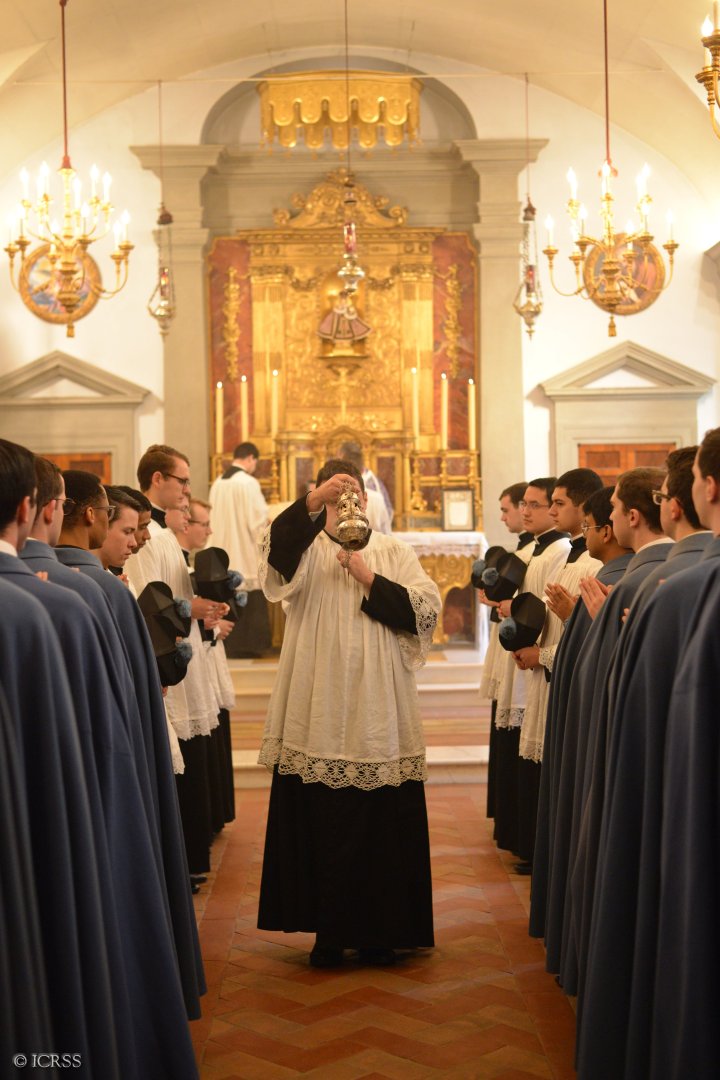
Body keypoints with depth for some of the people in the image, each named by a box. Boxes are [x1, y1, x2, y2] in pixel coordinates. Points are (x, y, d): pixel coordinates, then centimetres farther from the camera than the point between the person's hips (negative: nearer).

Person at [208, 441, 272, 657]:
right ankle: (249, 645, 5)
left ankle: (230, 646, 15)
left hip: (224, 549, 6)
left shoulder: (217, 483, 5)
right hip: (247, 553, -6)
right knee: (251, 602, 2)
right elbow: (259, 518, -15)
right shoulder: (248, 482, -14)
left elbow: (214, 518, 12)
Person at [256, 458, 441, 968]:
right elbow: (276, 553, -18)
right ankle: (328, 931, 16)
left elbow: (427, 610, -2)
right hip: (318, 715, 0)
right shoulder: (307, 549, 6)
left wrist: (369, 579, -9)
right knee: (319, 824, 3)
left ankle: (378, 932, 16)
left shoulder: (395, 553, 10)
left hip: (378, 717, 1)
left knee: (380, 826, 3)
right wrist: (312, 504, -33)